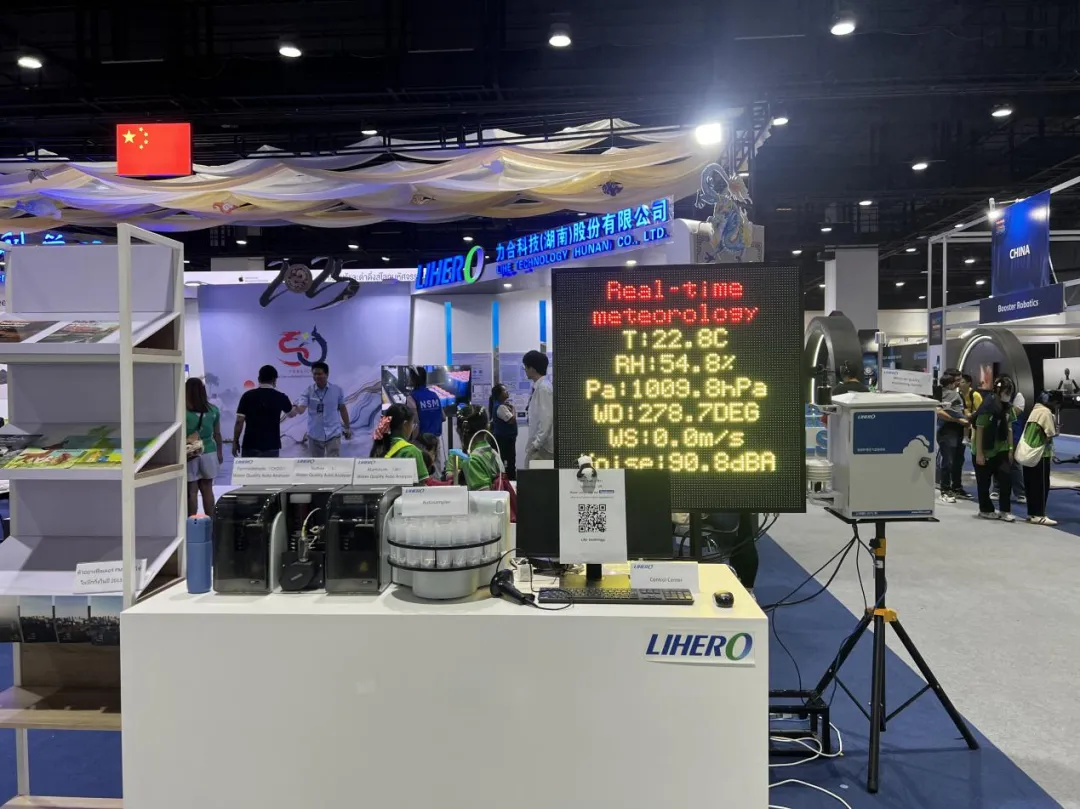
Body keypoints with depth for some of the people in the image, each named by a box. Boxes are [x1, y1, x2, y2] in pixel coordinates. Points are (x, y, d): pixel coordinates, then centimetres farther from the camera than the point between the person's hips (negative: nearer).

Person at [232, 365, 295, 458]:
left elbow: (239, 422, -6)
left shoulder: (248, 396, -4)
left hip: (250, 446, 0)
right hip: (271, 446, 0)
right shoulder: (280, 397, 0)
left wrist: (235, 441, 6)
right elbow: (290, 413, 22)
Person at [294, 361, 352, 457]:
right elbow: (301, 408, -20)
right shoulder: (308, 392, -5)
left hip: (333, 434, -1)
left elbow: (342, 409, 8)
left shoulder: (337, 390, -3)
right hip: (315, 435, 1)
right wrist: (295, 410, -44)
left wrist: (347, 428, 13)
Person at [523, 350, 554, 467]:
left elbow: (547, 418, -20)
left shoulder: (543, 388, -15)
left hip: (542, 446, -9)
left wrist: (536, 444, -18)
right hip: (538, 444, 9)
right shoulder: (538, 387, 11)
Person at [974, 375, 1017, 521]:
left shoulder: (1008, 407, 1)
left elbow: (1009, 429, 7)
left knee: (1006, 479, -5)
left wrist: (1010, 449, 5)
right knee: (984, 483, 7)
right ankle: (986, 510, 21)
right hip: (985, 451, -5)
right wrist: (979, 453, -16)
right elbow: (979, 430, -16)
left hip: (1001, 450, 5)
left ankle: (1005, 511, 4)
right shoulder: (987, 407, -17)